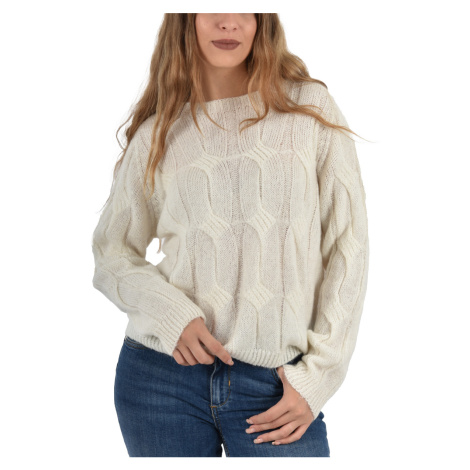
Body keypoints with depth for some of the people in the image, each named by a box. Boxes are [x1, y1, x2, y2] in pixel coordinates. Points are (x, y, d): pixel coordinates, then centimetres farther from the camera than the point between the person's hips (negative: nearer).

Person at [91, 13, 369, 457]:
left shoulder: (310, 106, 2)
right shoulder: (158, 132, 6)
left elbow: (347, 246, 0)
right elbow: (111, 253, 9)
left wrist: (318, 374, -5)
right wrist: (167, 312, -10)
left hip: (273, 382, -1)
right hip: (162, 374, 2)